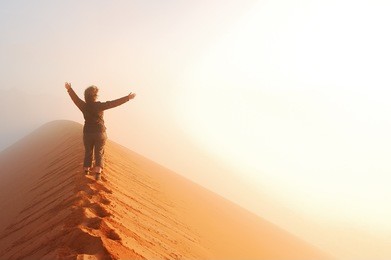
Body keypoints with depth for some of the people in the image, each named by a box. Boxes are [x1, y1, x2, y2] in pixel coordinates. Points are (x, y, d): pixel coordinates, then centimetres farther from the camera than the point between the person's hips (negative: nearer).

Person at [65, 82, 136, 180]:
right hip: (100, 133, -3)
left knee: (88, 152, 19)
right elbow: (114, 103, -17)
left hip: (87, 133, 3)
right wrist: (128, 98, -14)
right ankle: (97, 172, -6)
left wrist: (69, 89, 27)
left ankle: (86, 169, 35)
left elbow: (75, 98, 9)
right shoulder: (99, 106, -16)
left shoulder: (83, 106, -6)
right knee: (99, 153, 4)